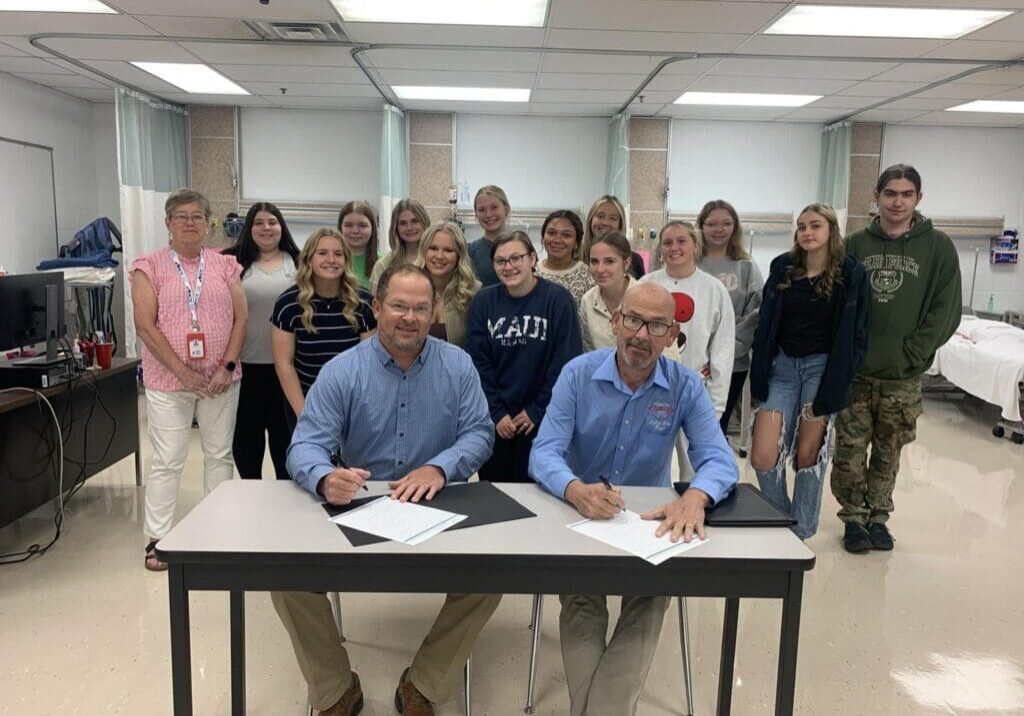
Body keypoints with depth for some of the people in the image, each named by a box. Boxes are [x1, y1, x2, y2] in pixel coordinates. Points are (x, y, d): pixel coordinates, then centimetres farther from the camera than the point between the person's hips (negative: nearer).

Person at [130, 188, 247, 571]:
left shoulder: (224, 265, 8)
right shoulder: (149, 266, 0)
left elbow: (240, 318, 3)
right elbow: (145, 325, -8)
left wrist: (227, 368, -9)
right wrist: (184, 372, -14)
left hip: (220, 380, 3)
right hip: (169, 381, -2)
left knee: (220, 454, 10)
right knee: (168, 460, 1)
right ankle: (157, 538, 14)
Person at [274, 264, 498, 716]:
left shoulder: (457, 365, 0)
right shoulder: (341, 371, -5)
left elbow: (479, 433, -4)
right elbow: (306, 445, -11)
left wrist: (439, 467, -26)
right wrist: (325, 479, -36)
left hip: (439, 512, 1)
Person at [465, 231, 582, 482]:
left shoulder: (558, 299, -7)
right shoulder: (483, 301, 2)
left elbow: (566, 361, -9)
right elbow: (478, 362, 0)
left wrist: (537, 410, -9)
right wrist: (496, 412, -7)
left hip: (541, 419, -2)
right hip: (494, 421, 3)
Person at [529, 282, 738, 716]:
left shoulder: (686, 386, -6)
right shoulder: (578, 374, -8)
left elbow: (719, 459, -15)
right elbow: (544, 453, -16)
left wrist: (695, 496, -41)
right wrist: (575, 490, -40)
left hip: (653, 519, 1)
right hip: (579, 515, 0)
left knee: (651, 602, -24)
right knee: (581, 604, -23)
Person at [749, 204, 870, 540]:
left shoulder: (850, 274, -1)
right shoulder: (782, 268, 7)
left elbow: (855, 335, -2)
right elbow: (766, 325, 9)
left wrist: (836, 384, -10)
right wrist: (759, 378, 4)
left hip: (822, 367, -2)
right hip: (782, 366, 3)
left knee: (808, 456, 4)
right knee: (762, 458, -4)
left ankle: (800, 532, 22)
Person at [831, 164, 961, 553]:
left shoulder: (938, 247, 0)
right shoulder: (855, 244, 3)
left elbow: (946, 311, -3)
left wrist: (911, 353, -9)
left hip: (903, 377, 0)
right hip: (854, 371, 1)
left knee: (888, 452, 10)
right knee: (850, 450, 4)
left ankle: (878, 517, 27)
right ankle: (854, 518, 19)